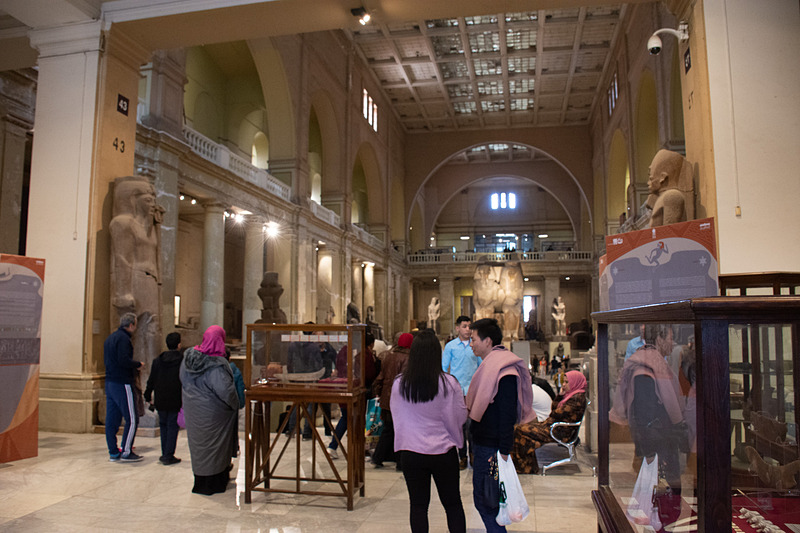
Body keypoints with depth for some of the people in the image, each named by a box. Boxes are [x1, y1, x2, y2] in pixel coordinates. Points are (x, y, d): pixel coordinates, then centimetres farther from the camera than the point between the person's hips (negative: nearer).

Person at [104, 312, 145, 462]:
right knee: (132, 419, -2)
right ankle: (126, 452, 1)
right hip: (122, 384, -10)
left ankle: (113, 453, 16)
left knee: (111, 419, 10)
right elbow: (124, 360, -24)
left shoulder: (110, 338, 16)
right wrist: (138, 364, -7)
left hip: (110, 382, 10)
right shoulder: (123, 338, -14)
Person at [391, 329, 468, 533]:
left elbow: (397, 416, 7)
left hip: (410, 452, 1)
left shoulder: (399, 384, -8)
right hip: (443, 451, -1)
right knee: (453, 504, 15)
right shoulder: (449, 384, -15)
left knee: (418, 505, 13)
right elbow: (460, 417, -4)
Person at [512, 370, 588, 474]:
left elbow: (559, 414, -17)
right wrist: (560, 395, 1)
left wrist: (548, 419, 2)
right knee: (520, 428, -1)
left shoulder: (577, 397, -15)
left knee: (521, 430, -16)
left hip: (561, 431, -10)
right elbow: (554, 408, 15)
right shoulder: (571, 394, 15)